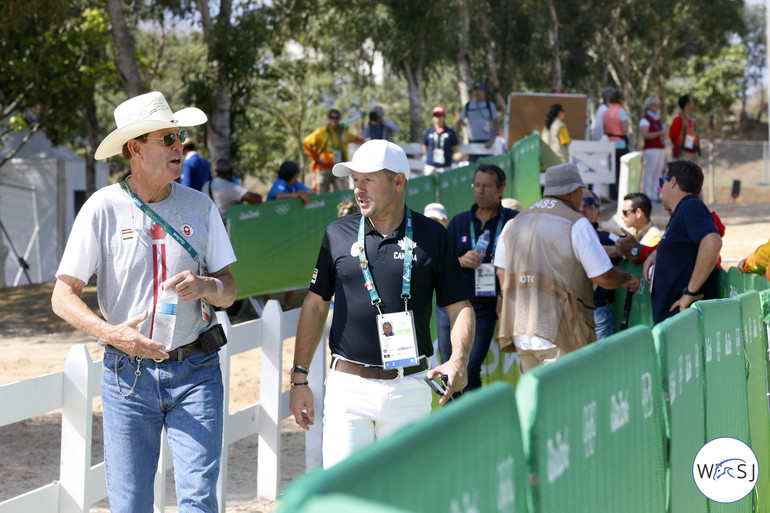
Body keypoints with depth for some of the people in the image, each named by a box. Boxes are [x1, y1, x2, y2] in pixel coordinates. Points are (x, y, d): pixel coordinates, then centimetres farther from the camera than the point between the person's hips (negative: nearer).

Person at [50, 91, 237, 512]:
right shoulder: (103, 208, -4)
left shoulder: (199, 206, 5)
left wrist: (204, 286, -15)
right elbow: (63, 296, -4)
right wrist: (110, 332, -21)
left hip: (195, 371, 1)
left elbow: (228, 291, 9)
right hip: (128, 373, -1)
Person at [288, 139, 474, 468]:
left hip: (410, 389, 0)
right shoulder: (338, 233, 5)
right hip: (348, 385, 0)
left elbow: (459, 306, 5)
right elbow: (315, 306, 11)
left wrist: (458, 359, -14)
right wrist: (299, 378, 7)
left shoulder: (432, 237, 2)